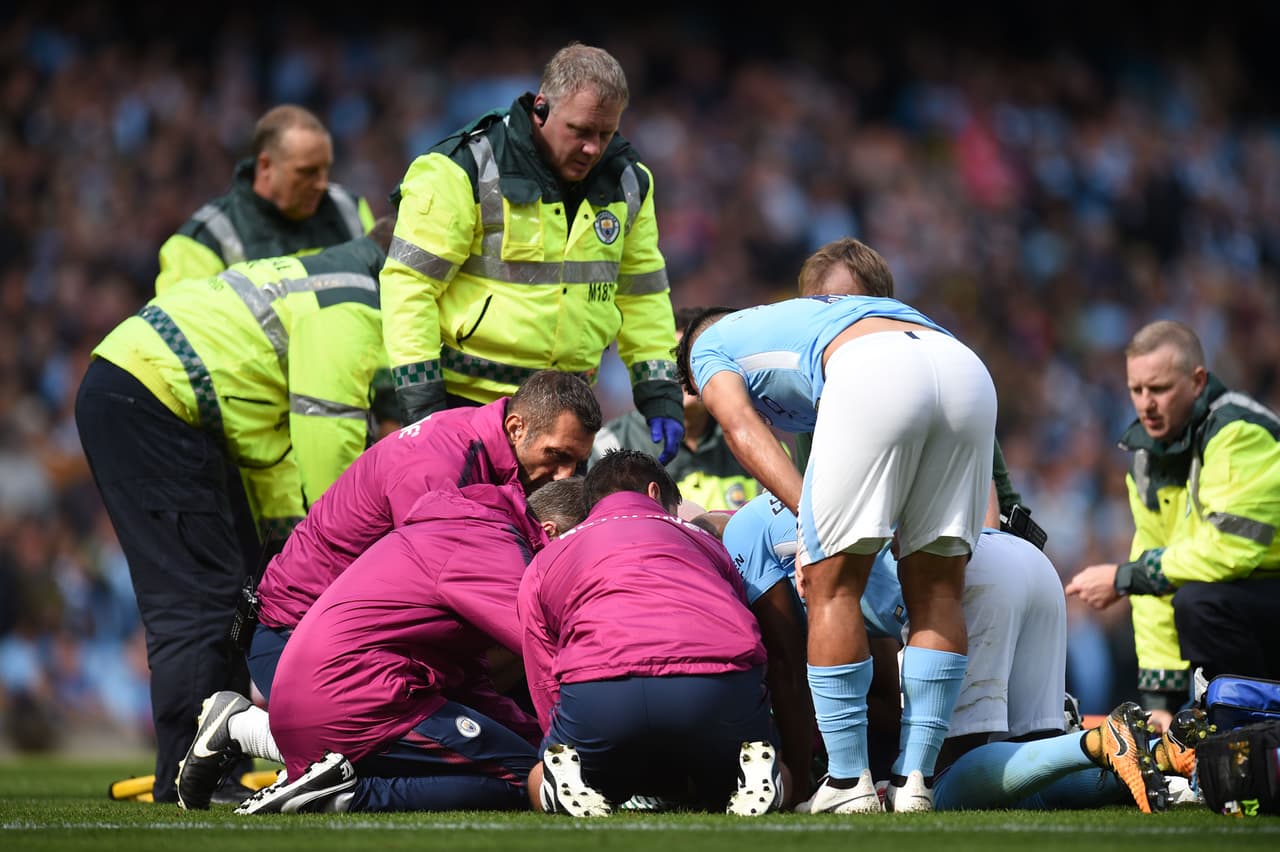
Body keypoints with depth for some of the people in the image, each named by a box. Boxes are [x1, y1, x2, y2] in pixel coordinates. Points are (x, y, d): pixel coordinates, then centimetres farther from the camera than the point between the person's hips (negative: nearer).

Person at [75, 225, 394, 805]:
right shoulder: (352, 310, -13)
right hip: (141, 403, -11)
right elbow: (329, 441, -17)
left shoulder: (326, 281, 20)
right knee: (198, 598, -12)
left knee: (239, 585, 13)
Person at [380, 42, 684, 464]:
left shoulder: (628, 184, 7)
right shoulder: (466, 171, -12)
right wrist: (421, 402, -17)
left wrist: (660, 396, 9)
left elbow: (642, 294, 18)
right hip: (465, 398, -6)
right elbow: (409, 282, -12)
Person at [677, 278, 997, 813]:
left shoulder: (709, 347, 30)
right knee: (936, 587, 14)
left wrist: (813, 519, 0)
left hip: (875, 374, -6)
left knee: (833, 584, 5)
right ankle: (914, 780, 11)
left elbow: (745, 433, 10)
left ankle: (849, 781, 4)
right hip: (968, 371, 6)